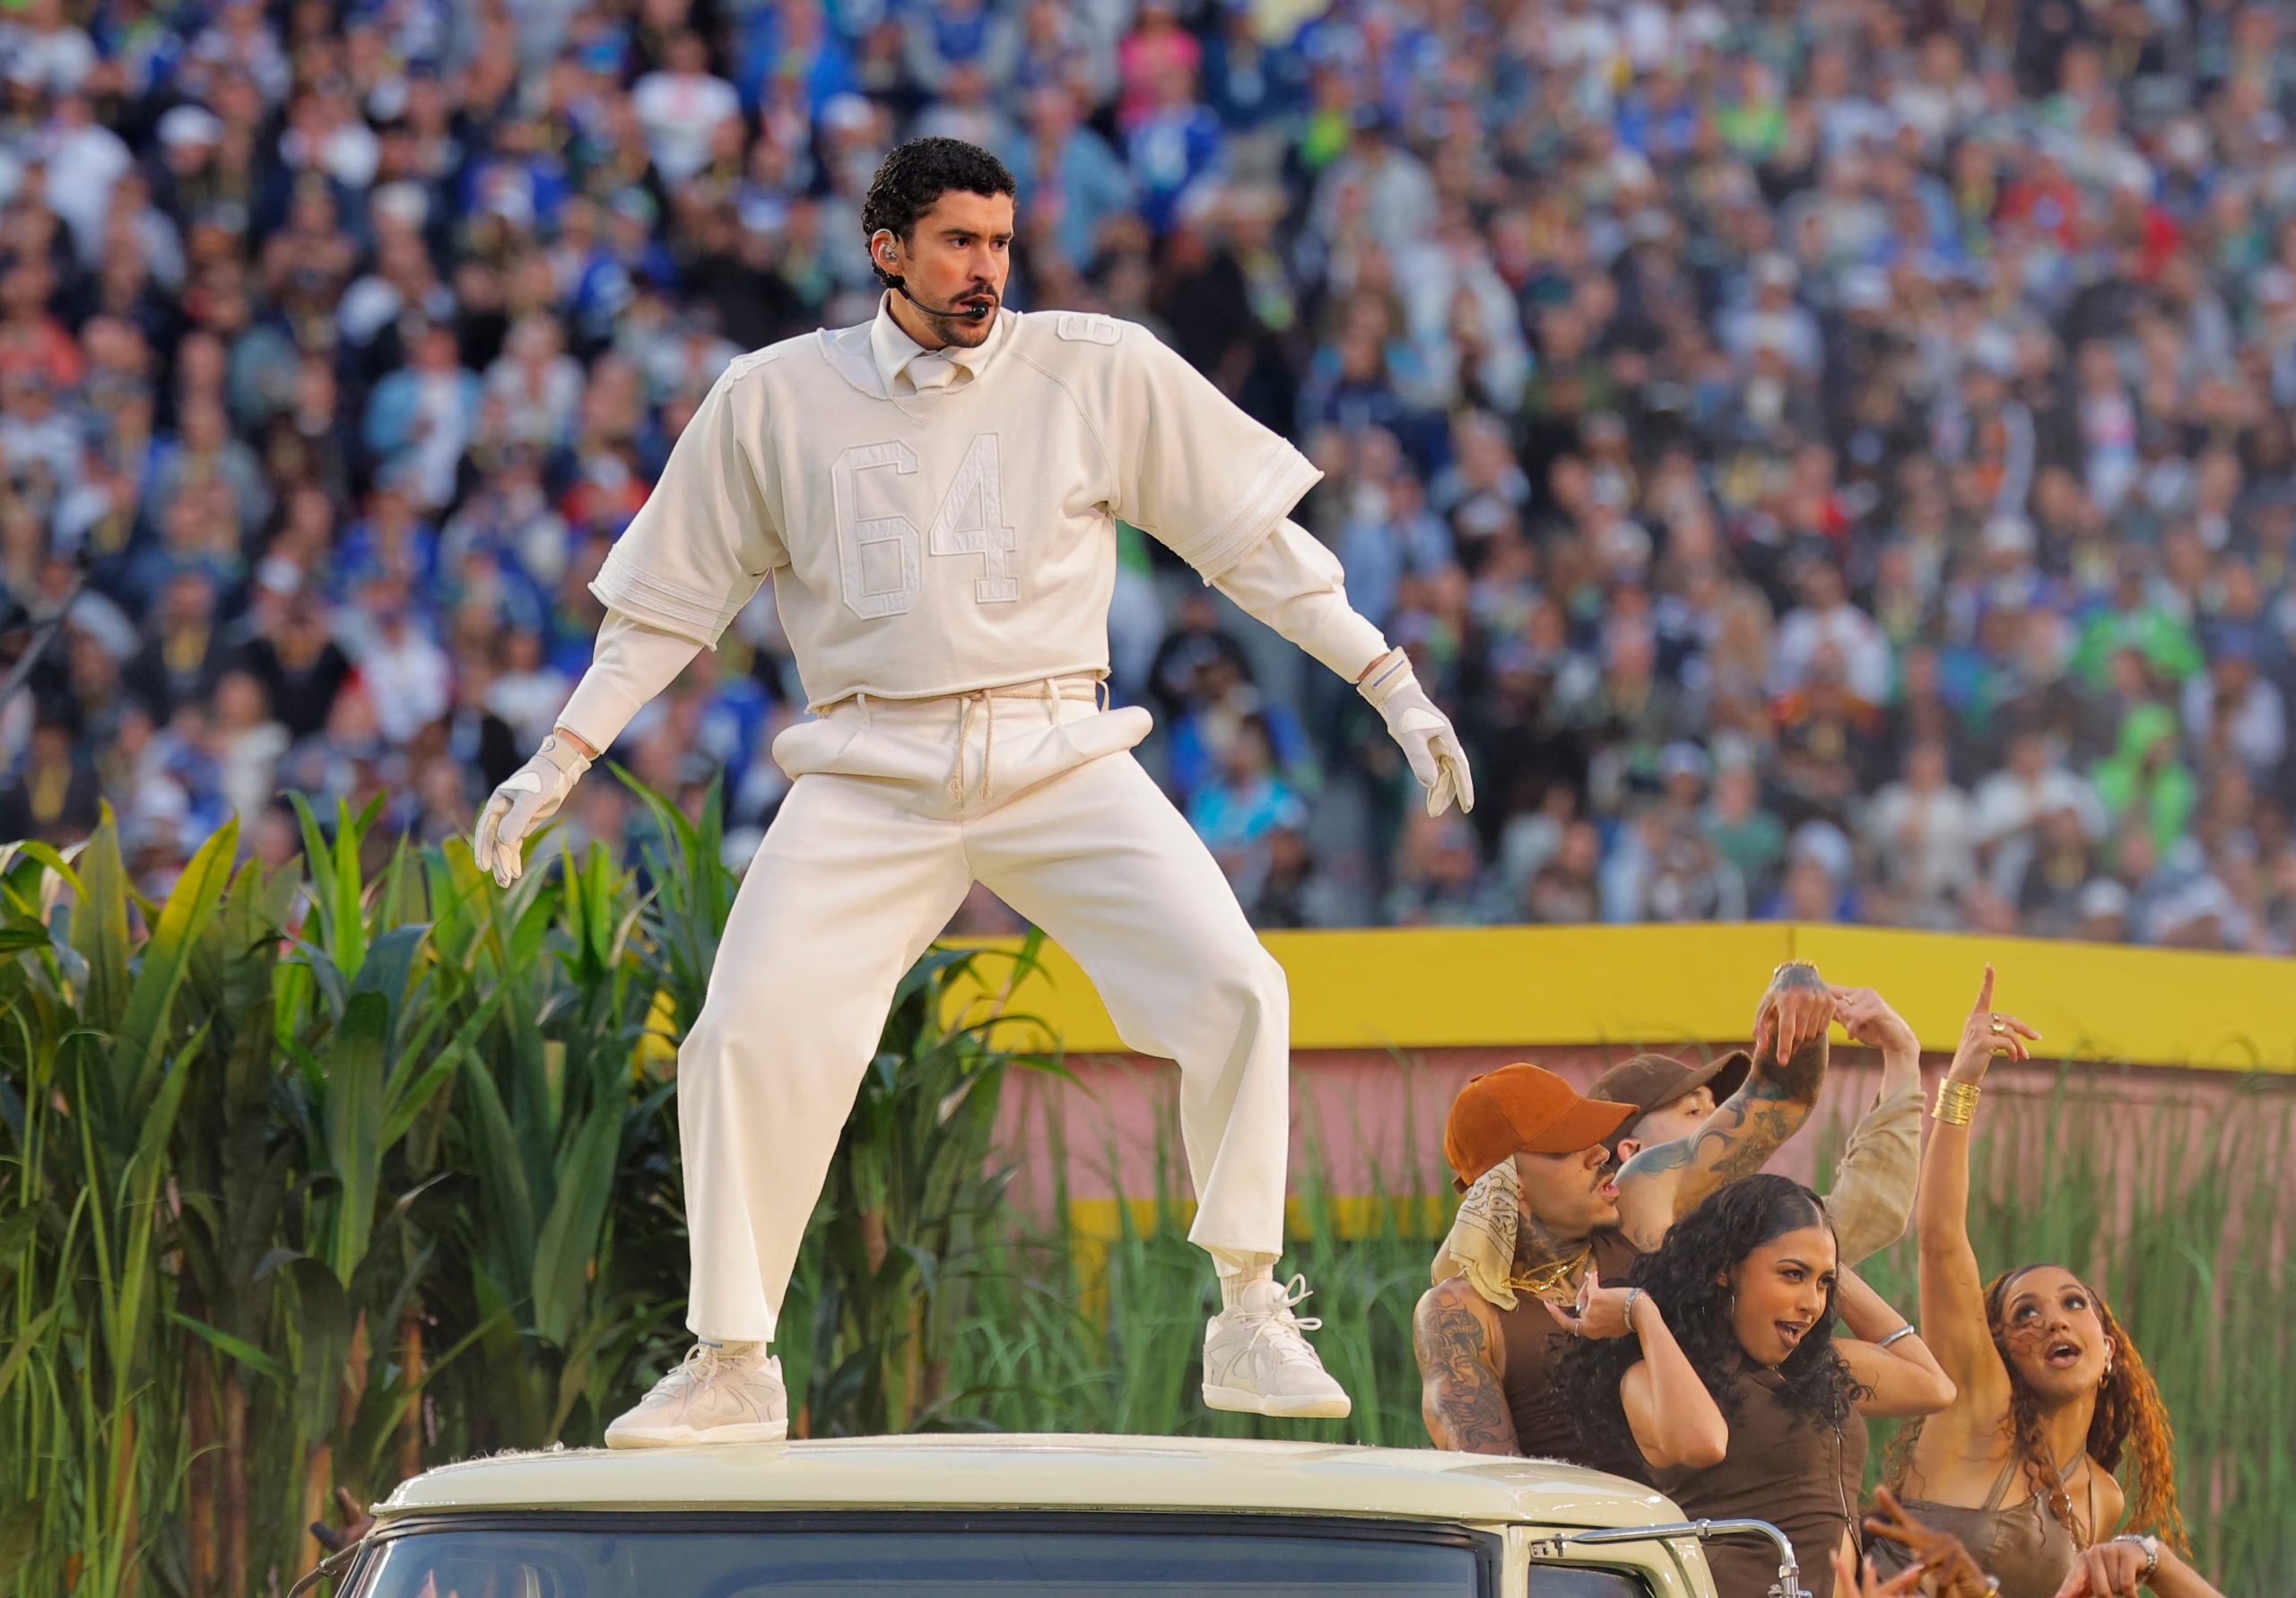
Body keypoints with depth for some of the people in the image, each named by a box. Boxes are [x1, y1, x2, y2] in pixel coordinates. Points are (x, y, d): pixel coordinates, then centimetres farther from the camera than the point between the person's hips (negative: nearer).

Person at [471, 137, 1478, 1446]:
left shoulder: (1102, 373, 5)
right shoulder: (776, 401, 6)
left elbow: (1253, 538, 11)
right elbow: (671, 602, 15)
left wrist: (1392, 685, 8)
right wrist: (559, 761, 10)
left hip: (1060, 759, 0)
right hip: (872, 779, 0)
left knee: (1236, 991, -18)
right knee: (747, 1040, -15)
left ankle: (1252, 1324, -3)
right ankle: (731, 1367, 2)